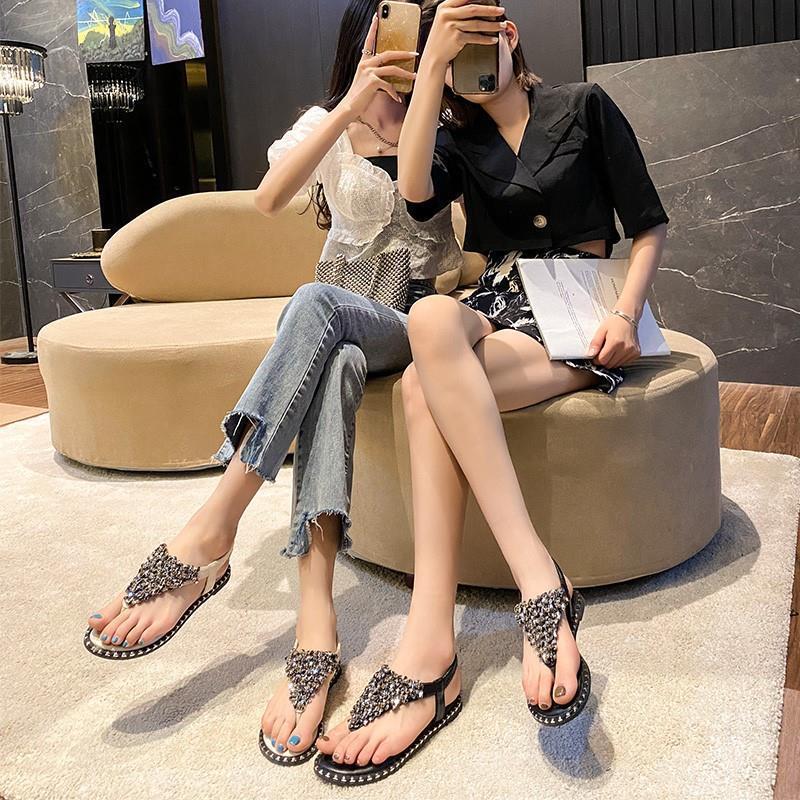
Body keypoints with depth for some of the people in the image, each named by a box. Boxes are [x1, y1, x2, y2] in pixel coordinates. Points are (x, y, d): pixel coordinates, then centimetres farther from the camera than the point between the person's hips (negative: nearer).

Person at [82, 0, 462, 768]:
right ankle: (314, 622, -46)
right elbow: (270, 198, -12)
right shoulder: (327, 121, 8)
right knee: (336, 361, -37)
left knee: (316, 304, -35)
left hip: (420, 317, -1)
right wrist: (350, 108, -21)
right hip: (344, 324, 1)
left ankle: (210, 532, -40)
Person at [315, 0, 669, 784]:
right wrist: (432, 64, -7)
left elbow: (649, 226, 5)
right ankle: (539, 581, -43)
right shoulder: (459, 138, 18)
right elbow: (416, 193, -7)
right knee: (429, 350, -35)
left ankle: (430, 653, -41)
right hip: (500, 309, 4)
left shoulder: (584, 106, 8)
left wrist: (626, 313, -12)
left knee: (424, 388, -34)